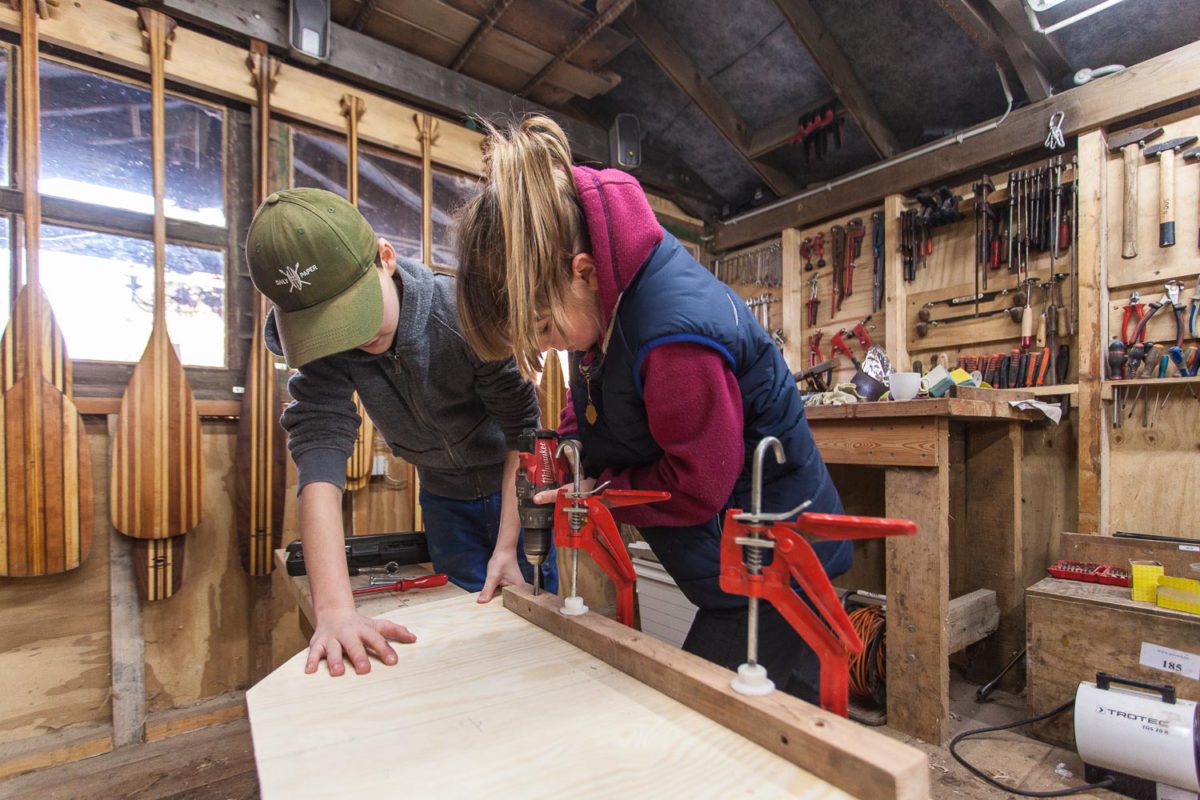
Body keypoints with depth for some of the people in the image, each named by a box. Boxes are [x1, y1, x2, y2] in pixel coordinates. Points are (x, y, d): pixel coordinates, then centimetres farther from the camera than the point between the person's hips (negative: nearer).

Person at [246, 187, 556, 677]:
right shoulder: (320, 338, -21)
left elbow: (522, 425, -23)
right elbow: (319, 447, -31)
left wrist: (507, 545, -24)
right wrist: (334, 609, -41)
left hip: (517, 487, -2)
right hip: (443, 498, 3)